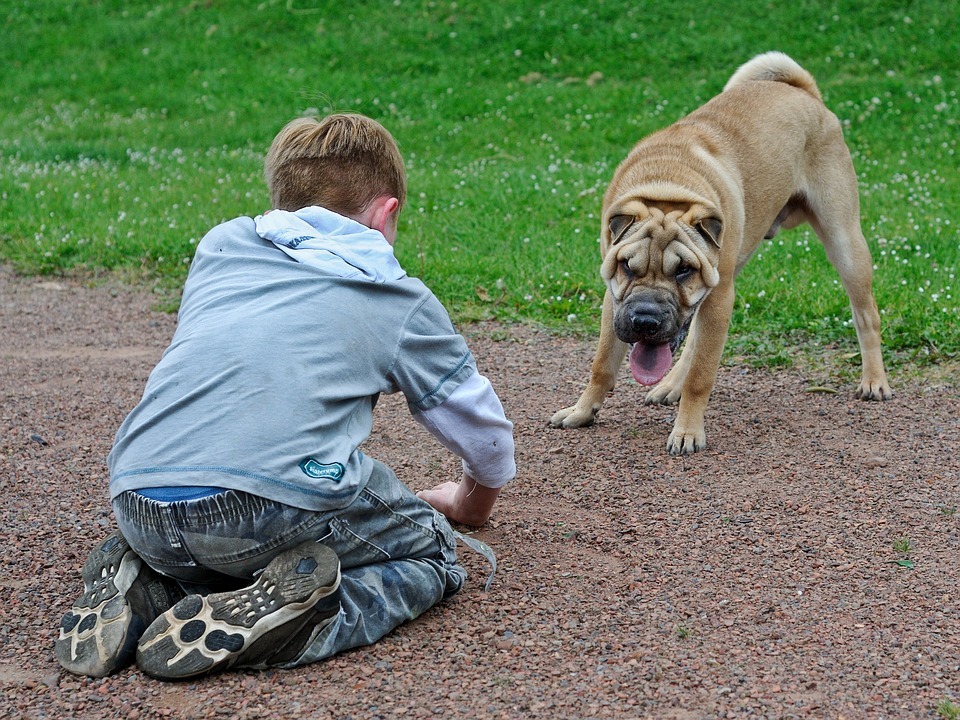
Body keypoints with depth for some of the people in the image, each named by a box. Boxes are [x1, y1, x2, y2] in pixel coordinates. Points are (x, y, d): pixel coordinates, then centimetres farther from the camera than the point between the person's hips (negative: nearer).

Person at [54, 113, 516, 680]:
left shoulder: (219, 246, 25)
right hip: (283, 501, -5)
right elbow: (485, 431, 30)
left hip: (139, 501, 5)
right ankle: (291, 619, -8)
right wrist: (475, 498, 53)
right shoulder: (406, 303, 17)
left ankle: (143, 590, 7)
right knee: (432, 554, 20)